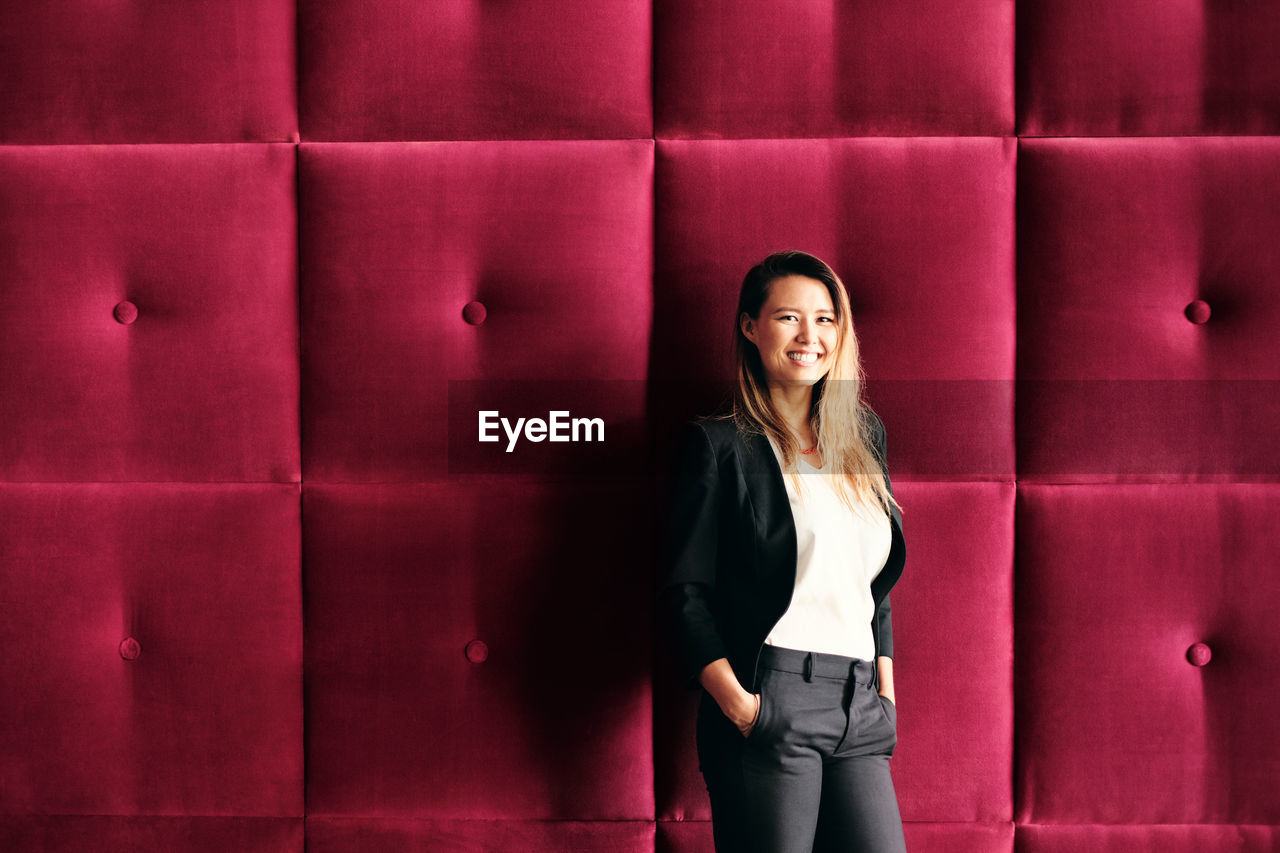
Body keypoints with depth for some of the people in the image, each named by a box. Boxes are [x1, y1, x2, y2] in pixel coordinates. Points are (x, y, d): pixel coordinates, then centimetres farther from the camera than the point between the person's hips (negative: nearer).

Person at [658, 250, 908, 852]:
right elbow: (684, 594, -5)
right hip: (770, 704, -5)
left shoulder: (864, 435, 16)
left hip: (860, 712, 5)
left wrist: (885, 692, 13)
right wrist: (737, 703, -15)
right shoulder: (718, 445, -1)